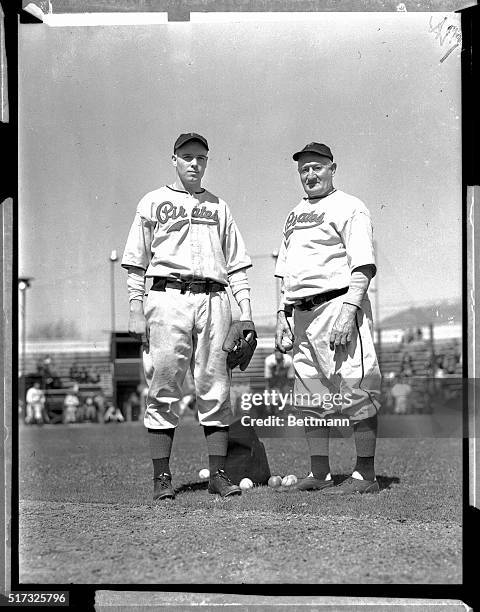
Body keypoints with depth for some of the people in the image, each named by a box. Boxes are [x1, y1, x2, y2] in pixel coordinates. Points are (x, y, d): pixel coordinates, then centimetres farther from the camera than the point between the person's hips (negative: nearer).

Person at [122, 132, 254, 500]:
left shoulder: (219, 207, 20)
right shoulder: (153, 203, 12)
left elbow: (236, 264, 17)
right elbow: (136, 263, 7)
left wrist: (246, 311, 7)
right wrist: (136, 311, -4)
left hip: (214, 300, 3)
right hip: (168, 297, -2)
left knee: (216, 389, 0)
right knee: (164, 390, -3)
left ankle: (218, 473, 5)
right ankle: (162, 476, 1)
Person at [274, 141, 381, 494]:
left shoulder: (349, 208, -2)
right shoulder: (295, 216, 22)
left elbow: (364, 266, -12)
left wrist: (349, 308, -22)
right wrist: (283, 314, 17)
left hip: (338, 304, -8)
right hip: (302, 313, 8)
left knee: (356, 392, -9)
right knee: (310, 397, 9)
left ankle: (366, 475, -5)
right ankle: (320, 475, 17)